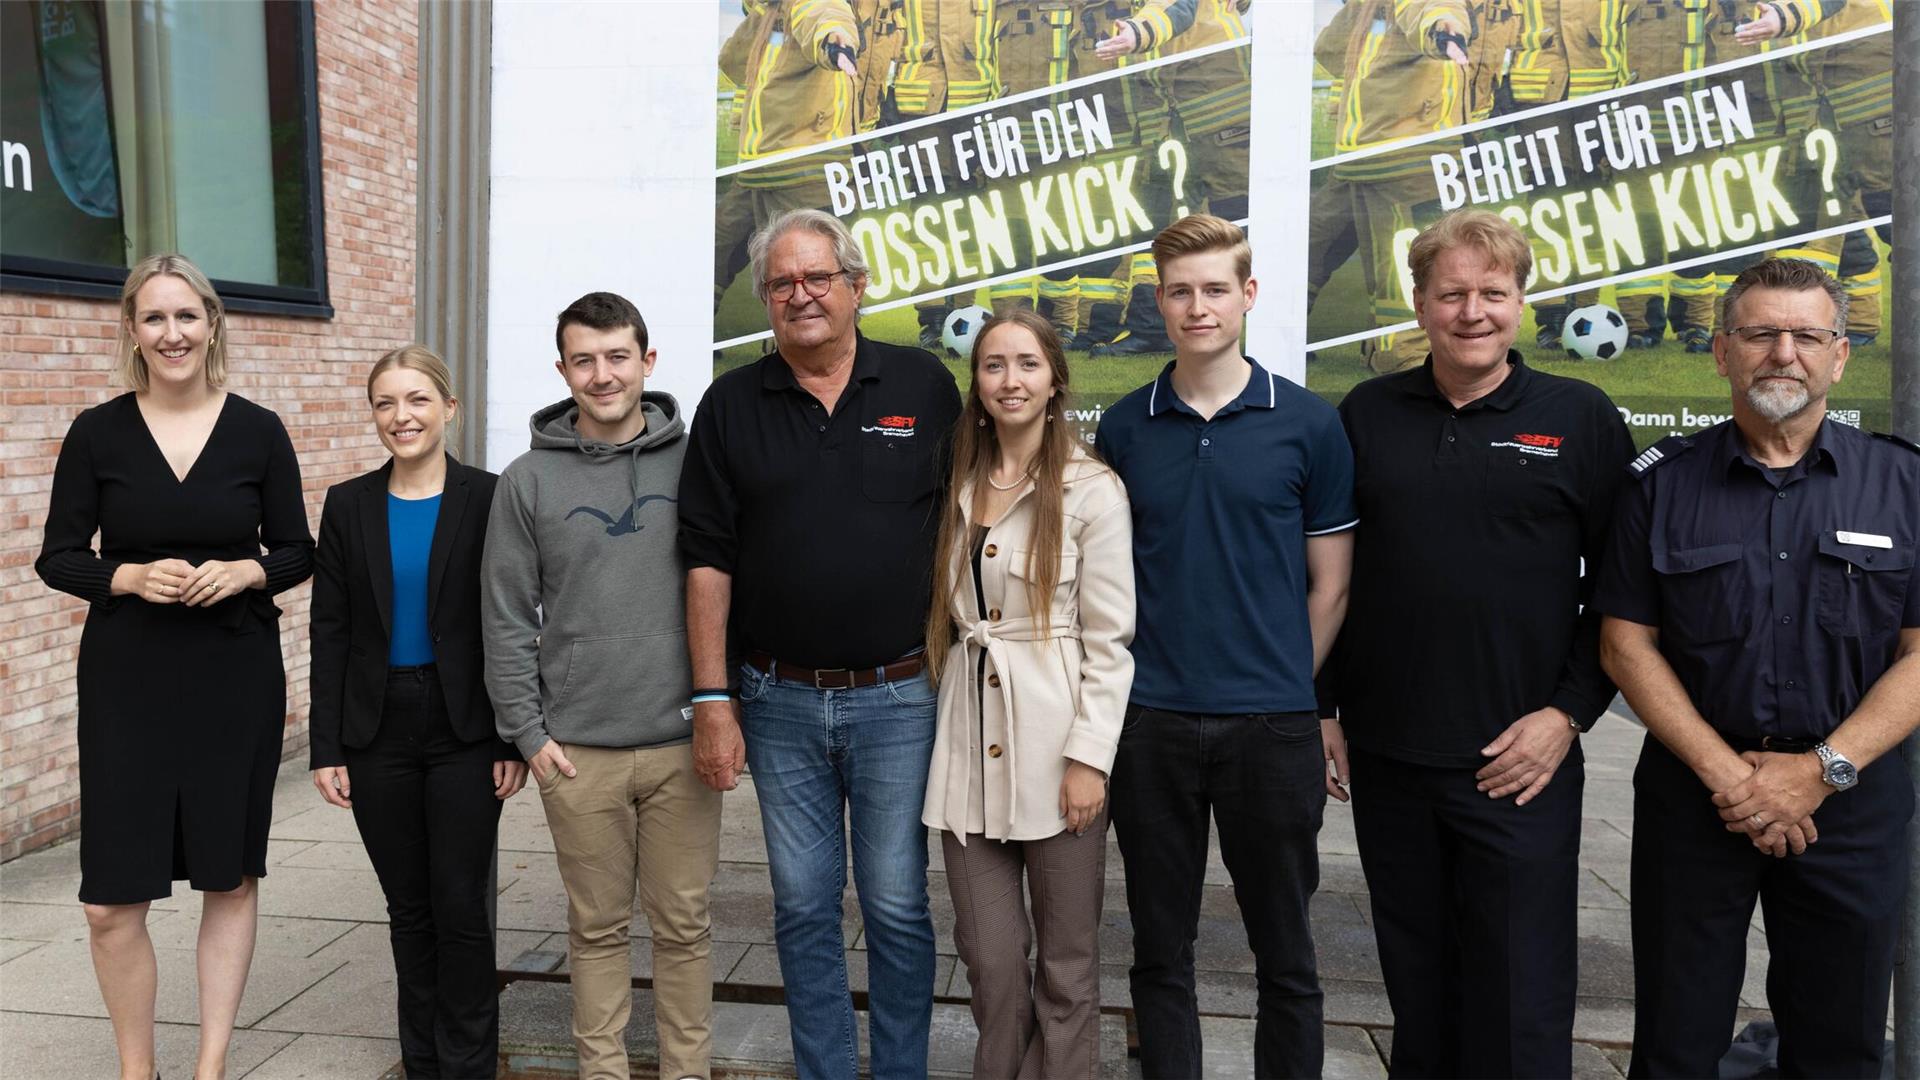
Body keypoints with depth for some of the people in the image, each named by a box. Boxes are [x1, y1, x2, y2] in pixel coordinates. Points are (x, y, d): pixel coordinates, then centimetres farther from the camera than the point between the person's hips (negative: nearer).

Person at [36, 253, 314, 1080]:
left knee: (231, 879, 10)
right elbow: (58, 557, 2)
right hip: (126, 685, 0)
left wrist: (243, 572, -15)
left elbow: (297, 552, 4)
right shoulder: (97, 432, -2)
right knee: (112, 902, 0)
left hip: (237, 681, 1)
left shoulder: (258, 431, -1)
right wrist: (131, 577, -16)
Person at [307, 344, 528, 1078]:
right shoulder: (349, 505, 3)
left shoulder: (487, 498, -4)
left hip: (463, 730, -3)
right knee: (408, 907, 12)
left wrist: (516, 739, -6)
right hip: (379, 734, 3)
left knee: (461, 905, 1)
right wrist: (326, 748, 0)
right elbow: (329, 632, 4)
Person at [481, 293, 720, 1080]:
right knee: (597, 926, 12)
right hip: (578, 751, 0)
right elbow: (507, 618, 3)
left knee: (684, 923, 9)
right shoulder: (529, 480, 2)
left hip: (683, 746, 0)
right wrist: (528, 731, -1)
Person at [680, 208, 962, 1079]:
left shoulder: (924, 385, 1)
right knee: (804, 908, 11)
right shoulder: (731, 405, 4)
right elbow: (709, 561, 3)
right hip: (781, 701, 2)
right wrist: (711, 699, -2)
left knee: (897, 906, 7)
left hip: (899, 696, -1)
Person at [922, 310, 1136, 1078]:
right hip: (970, 737, 4)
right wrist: (942, 711, 8)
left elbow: (1109, 638, -8)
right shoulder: (959, 485, 10)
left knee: (1066, 956, 8)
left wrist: (1090, 756, -12)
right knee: (989, 953, 10)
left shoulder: (1093, 489, -6)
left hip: (1054, 740, -4)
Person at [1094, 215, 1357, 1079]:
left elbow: (1329, 585, 4)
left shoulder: (1308, 425, 0)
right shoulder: (1123, 429, 5)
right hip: (1151, 723, 2)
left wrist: (1286, 686, 4)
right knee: (1160, 952, 12)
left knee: (1284, 956, 10)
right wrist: (1131, 677, 3)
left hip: (1271, 726, -1)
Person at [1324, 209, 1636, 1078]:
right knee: (1417, 994, 16)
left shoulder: (1581, 419, -1)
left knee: (1520, 1006, 5)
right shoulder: (1368, 414, 5)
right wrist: (1325, 705, 5)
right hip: (1385, 757, 3)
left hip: (1521, 763, -2)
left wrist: (1567, 713, -8)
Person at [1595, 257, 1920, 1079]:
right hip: (1692, 796, -1)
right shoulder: (1661, 482, 0)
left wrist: (1821, 770, -13)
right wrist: (1726, 774, -11)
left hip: (1850, 801, 1)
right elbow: (1626, 646, -2)